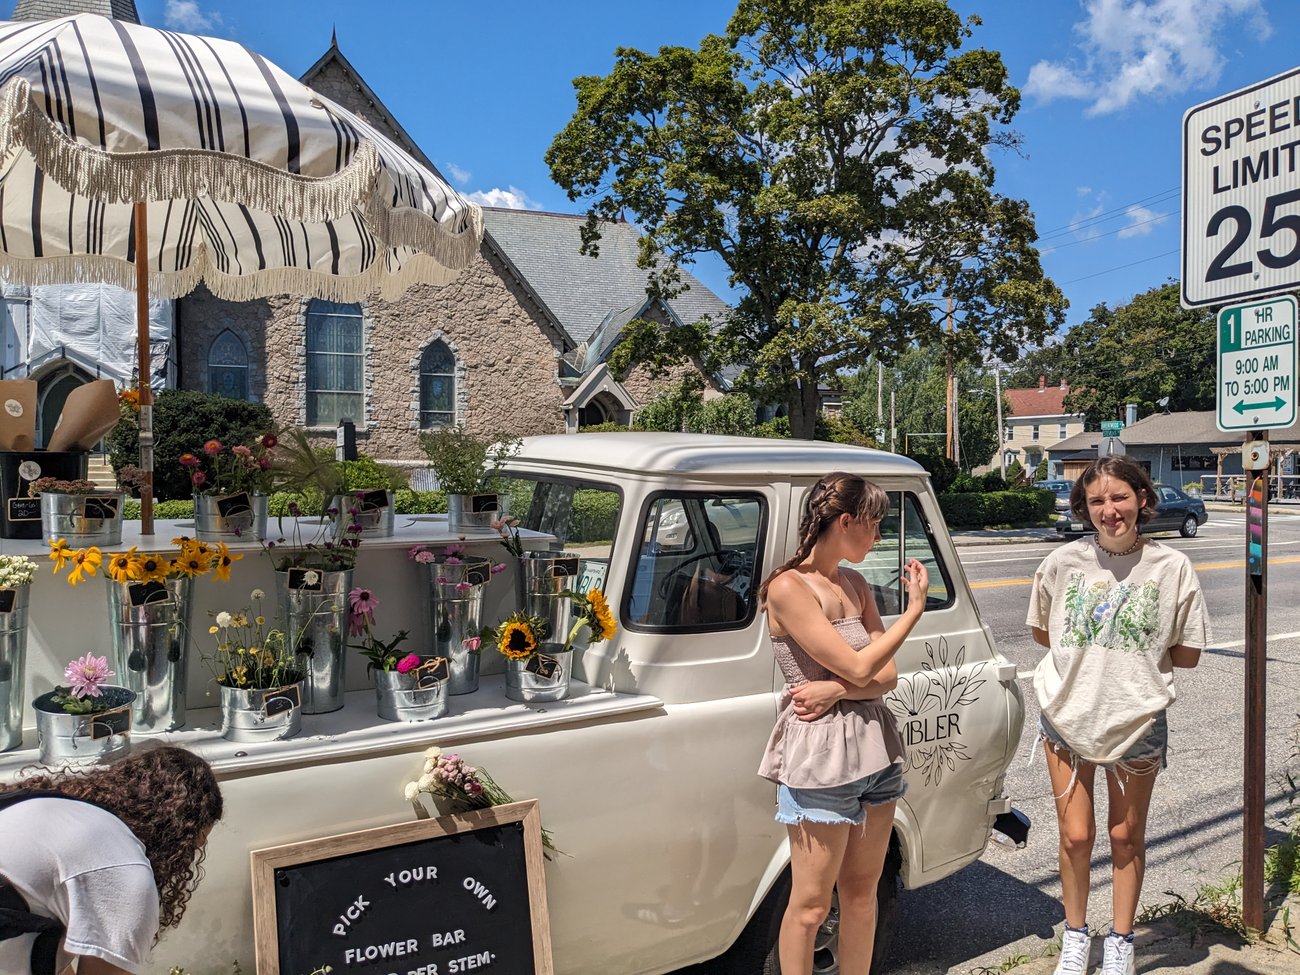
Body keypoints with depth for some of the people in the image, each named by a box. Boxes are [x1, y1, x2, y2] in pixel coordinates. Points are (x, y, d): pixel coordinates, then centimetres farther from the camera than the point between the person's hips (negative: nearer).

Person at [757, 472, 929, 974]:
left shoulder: (855, 585, 8)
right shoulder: (788, 587, -16)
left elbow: (887, 676, 3)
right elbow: (859, 668, -18)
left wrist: (837, 690, -17)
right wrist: (915, 607, -10)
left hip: (875, 747, 7)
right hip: (821, 756, -7)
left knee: (863, 889, 18)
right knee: (810, 905, 4)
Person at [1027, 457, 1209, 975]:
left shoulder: (1172, 568, -8)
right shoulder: (1063, 562, -6)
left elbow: (1186, 655, -1)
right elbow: (1042, 632, 6)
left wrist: (1134, 660, -7)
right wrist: (1105, 656, 0)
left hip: (1137, 720, 0)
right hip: (1067, 715, 1)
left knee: (1126, 836, 14)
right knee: (1075, 835, 8)